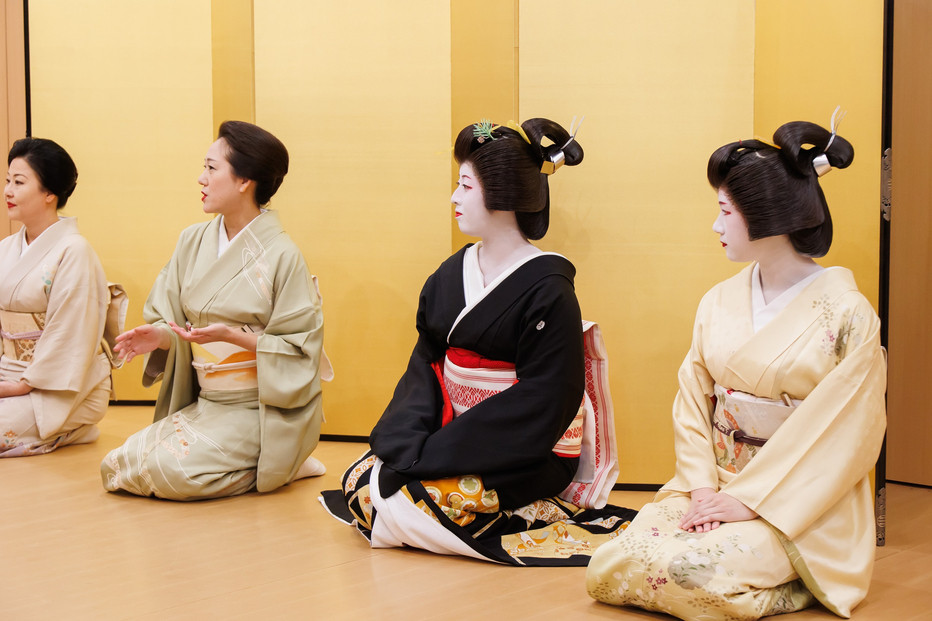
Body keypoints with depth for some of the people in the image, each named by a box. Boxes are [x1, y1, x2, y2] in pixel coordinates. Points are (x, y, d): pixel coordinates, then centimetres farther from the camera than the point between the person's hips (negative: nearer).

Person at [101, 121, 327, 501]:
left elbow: (300, 348, -12)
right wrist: (157, 336, -13)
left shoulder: (281, 255, -12)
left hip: (259, 409, -7)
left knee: (171, 471, -26)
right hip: (202, 404, 7)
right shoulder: (192, 242, 6)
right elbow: (172, 322, 10)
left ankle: (275, 466, -1)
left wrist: (233, 336, -23)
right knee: (116, 467, -9)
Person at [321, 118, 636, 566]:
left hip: (528, 458, -7)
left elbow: (540, 403, -18)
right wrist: (406, 441, -13)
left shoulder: (547, 289, -14)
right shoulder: (450, 275, 9)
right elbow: (425, 366, 6)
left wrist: (436, 451, -20)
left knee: (395, 501, -21)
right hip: (455, 434, 7)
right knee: (358, 479, -9)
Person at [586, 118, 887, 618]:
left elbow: (845, 437, -12)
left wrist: (753, 501, -16)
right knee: (608, 571, -14)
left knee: (683, 572, -29)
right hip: (715, 485, 6)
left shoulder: (847, 314, -10)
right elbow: (692, 402, 6)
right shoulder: (718, 303, 8)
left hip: (796, 505, -6)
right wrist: (701, 485, -10)